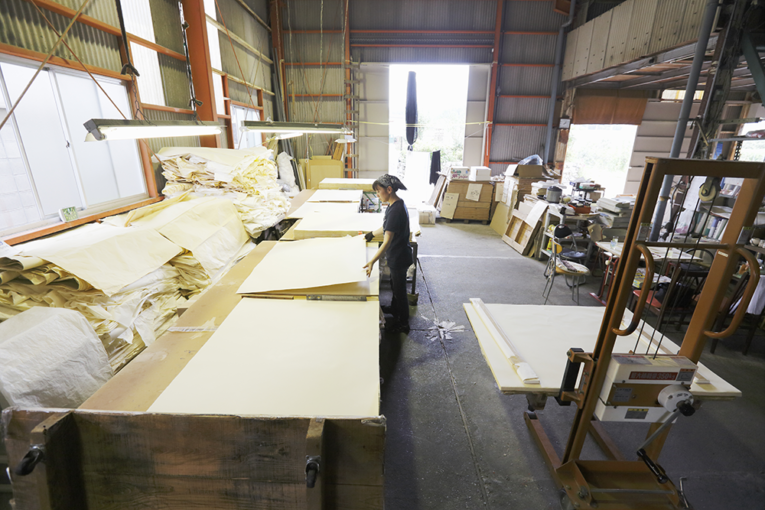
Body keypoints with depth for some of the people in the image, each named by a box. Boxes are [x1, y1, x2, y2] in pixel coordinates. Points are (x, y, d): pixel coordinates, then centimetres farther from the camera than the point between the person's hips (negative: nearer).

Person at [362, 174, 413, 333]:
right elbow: (386, 227, 17)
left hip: (399, 257, -10)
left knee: (399, 289, 8)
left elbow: (387, 241, -33)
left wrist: (372, 262, -35)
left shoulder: (395, 210, -30)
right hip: (397, 255, 10)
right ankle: (394, 308, 52)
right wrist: (372, 234, 30)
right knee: (395, 284, 28)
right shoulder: (395, 204, 1)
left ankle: (403, 323, 27)